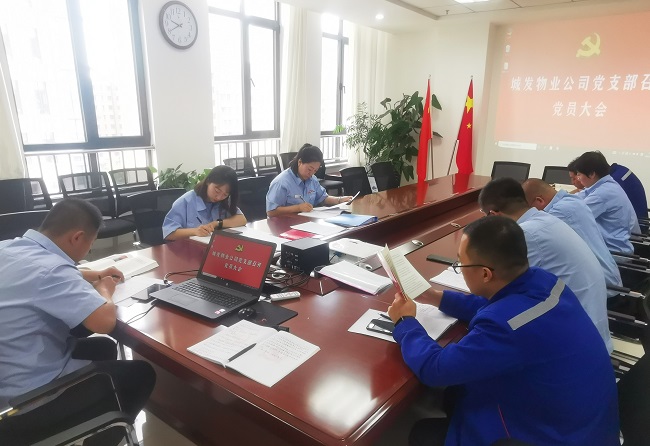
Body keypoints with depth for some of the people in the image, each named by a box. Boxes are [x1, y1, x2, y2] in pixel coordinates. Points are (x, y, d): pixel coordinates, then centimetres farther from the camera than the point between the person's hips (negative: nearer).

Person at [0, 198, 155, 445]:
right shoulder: (49, 268, -30)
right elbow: (105, 321, -34)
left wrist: (93, 276, 16)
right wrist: (103, 290, -13)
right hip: (28, 398, -9)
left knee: (104, 348, 25)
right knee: (142, 373, 4)